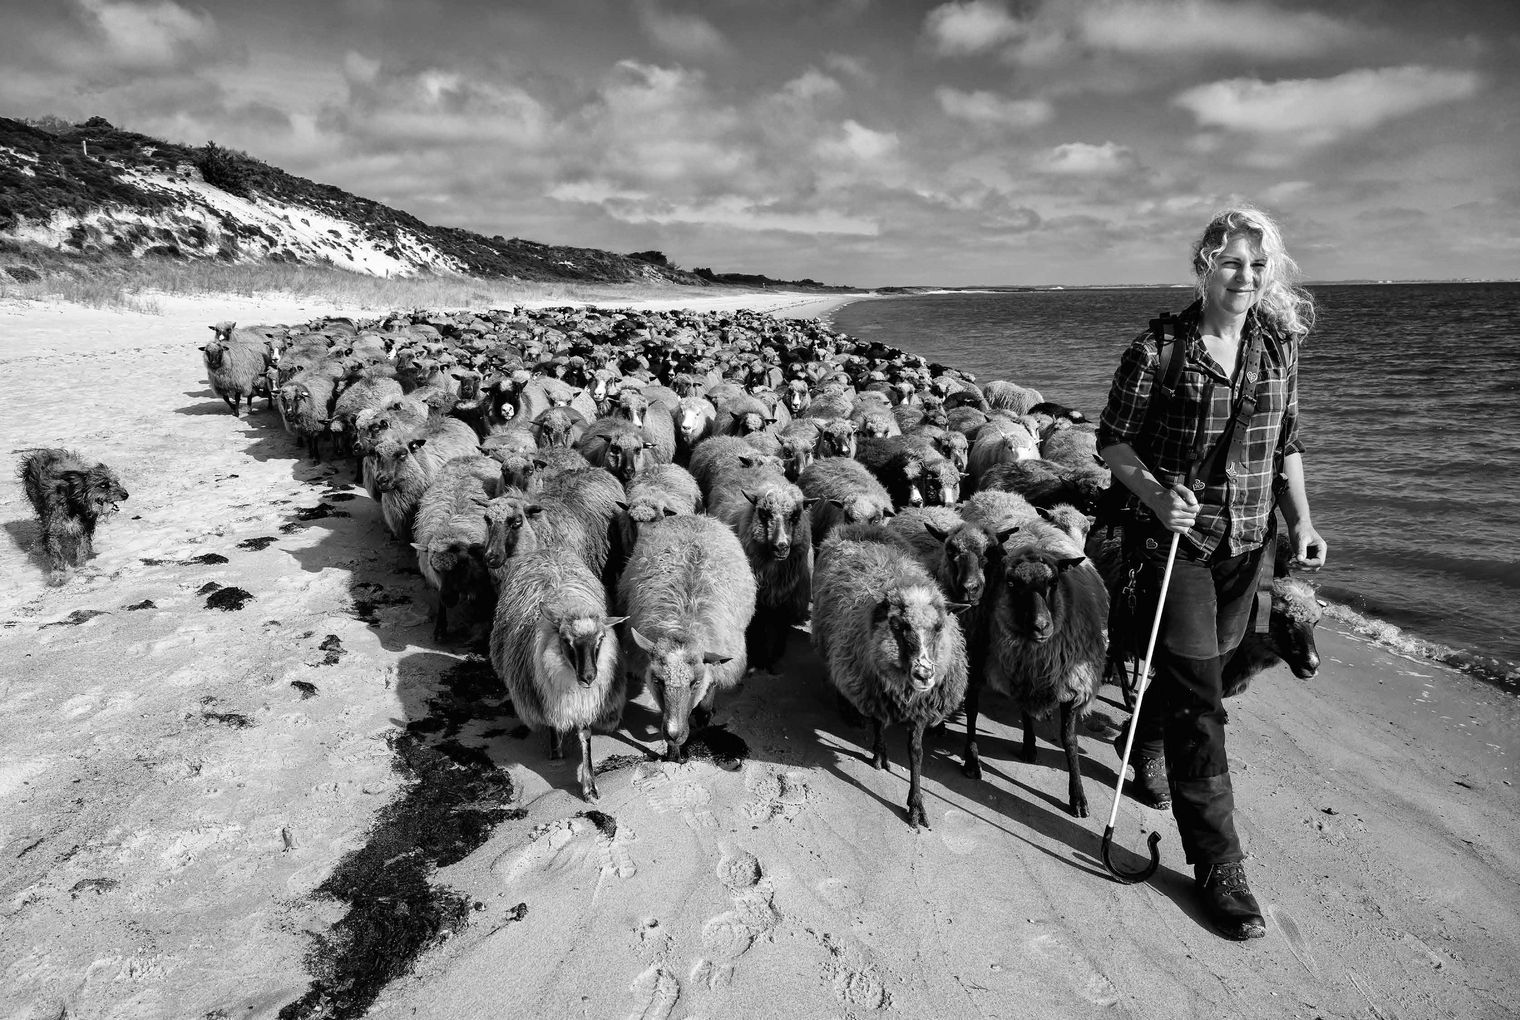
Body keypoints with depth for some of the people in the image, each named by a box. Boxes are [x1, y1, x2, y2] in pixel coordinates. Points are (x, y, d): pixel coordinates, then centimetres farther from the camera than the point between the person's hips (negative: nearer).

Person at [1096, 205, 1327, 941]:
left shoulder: (1279, 347, 4)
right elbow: (1113, 440, -7)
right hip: (1175, 535, -5)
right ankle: (1216, 862, 3)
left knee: (1201, 664, 20)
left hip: (1247, 540, 6)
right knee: (1197, 694, -6)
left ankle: (1143, 748, 50)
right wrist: (1154, 494, -23)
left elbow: (1285, 443, 13)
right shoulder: (1158, 348, -11)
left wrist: (1301, 521, 4)